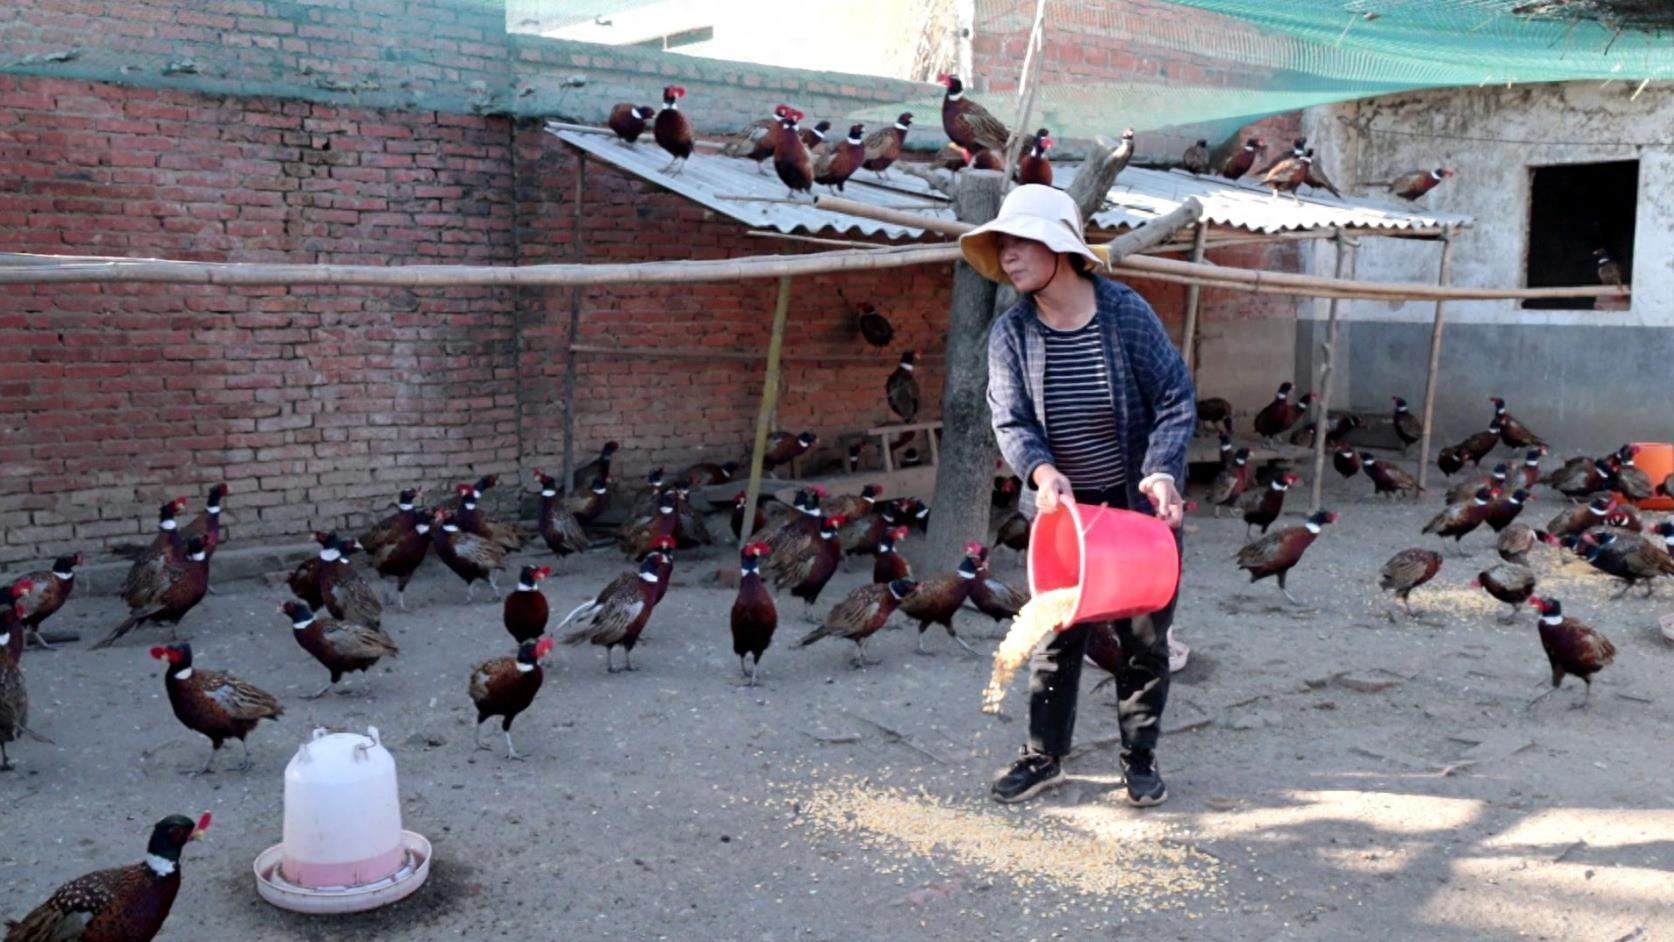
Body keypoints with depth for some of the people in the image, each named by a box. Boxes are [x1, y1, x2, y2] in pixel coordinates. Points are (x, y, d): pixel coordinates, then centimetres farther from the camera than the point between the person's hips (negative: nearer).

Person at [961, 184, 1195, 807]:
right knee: (1056, 636, 8)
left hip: (1139, 506, -1)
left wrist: (1162, 471, -25)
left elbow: (1175, 399, -10)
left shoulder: (1126, 312, -13)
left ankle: (1140, 757, 27)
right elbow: (1010, 421, -12)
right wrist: (1042, 472, -31)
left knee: (1144, 638, 10)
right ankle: (1045, 756, 23)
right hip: (1062, 508, 2)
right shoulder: (1010, 333, -7)